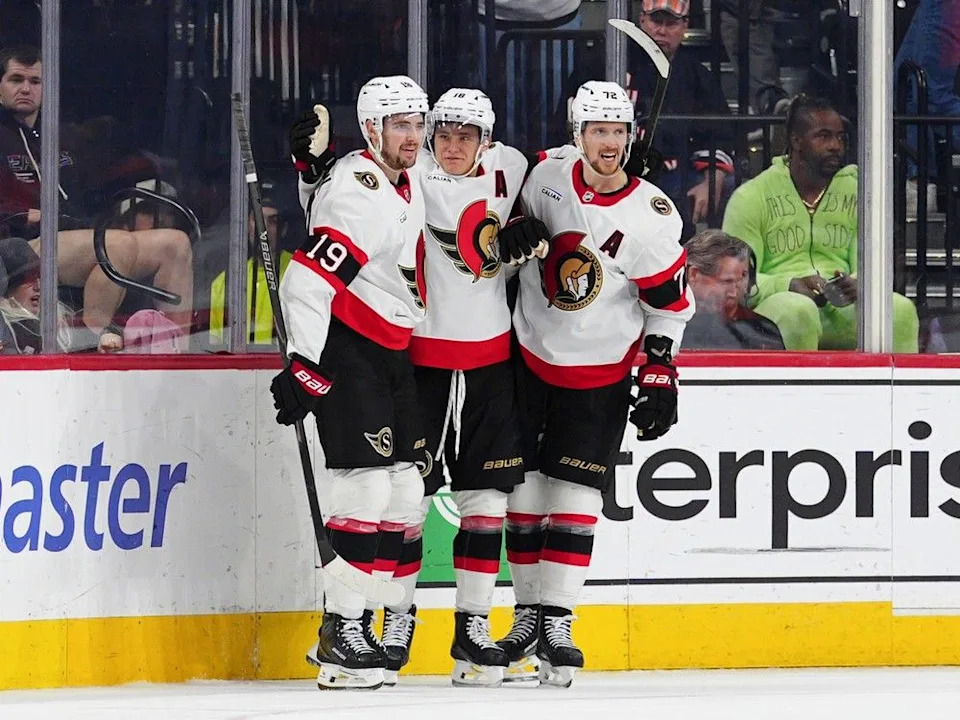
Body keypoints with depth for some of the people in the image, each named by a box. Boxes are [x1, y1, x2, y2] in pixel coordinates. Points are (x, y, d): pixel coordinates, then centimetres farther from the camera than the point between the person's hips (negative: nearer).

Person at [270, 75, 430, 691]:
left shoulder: (407, 183, 10)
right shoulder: (357, 193, -19)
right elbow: (308, 277, -26)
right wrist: (304, 363, -30)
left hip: (393, 352, 10)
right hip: (343, 351, -10)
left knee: (406, 489, 6)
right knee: (366, 484, -15)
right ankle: (342, 635, -12)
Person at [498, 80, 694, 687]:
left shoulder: (652, 218, -16)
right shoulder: (548, 178, -7)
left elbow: (670, 302, -7)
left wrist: (660, 375, -9)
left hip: (600, 374, -3)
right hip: (529, 357, 3)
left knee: (575, 495, -8)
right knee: (524, 491, 5)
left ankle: (557, 624, -5)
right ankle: (529, 613, 16)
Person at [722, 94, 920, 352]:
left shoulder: (855, 192, 15)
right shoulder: (752, 197, 3)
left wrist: (857, 285, -12)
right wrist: (790, 286, -21)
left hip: (842, 308, 4)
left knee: (901, 309, -26)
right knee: (798, 311, -39)